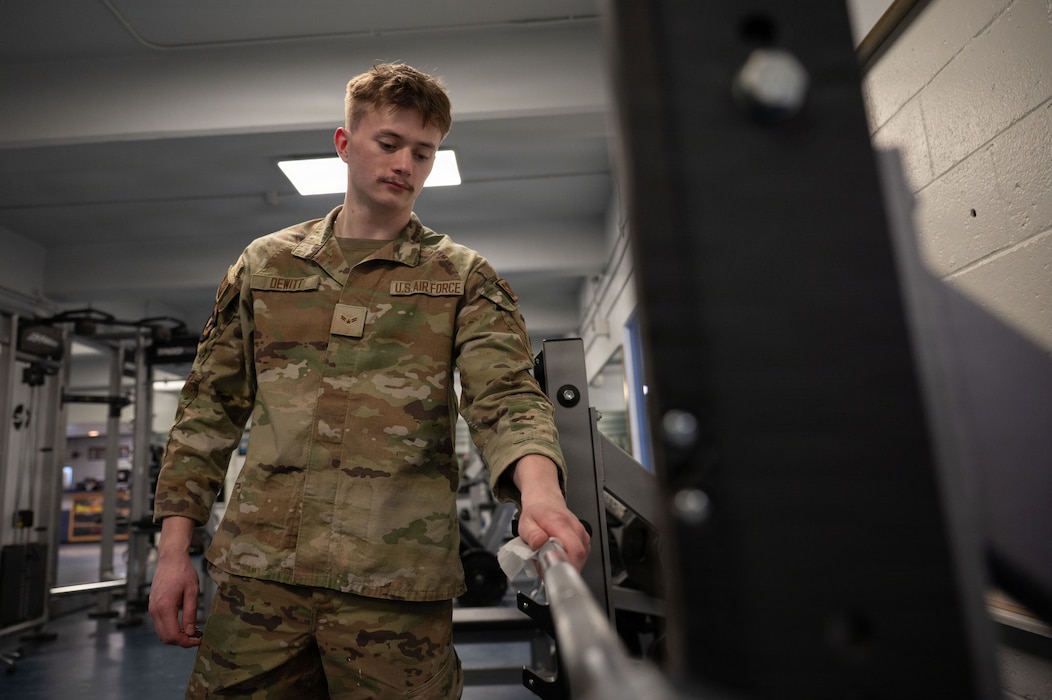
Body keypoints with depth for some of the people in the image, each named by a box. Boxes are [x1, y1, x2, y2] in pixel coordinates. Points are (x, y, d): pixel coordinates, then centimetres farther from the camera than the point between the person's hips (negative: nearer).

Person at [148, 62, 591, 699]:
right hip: (258, 569, 3)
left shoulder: (464, 278, 6)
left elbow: (506, 396, -8)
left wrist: (539, 488, -29)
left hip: (394, 581, -2)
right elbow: (210, 407, 14)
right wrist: (174, 548, 8)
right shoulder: (265, 263, 12)